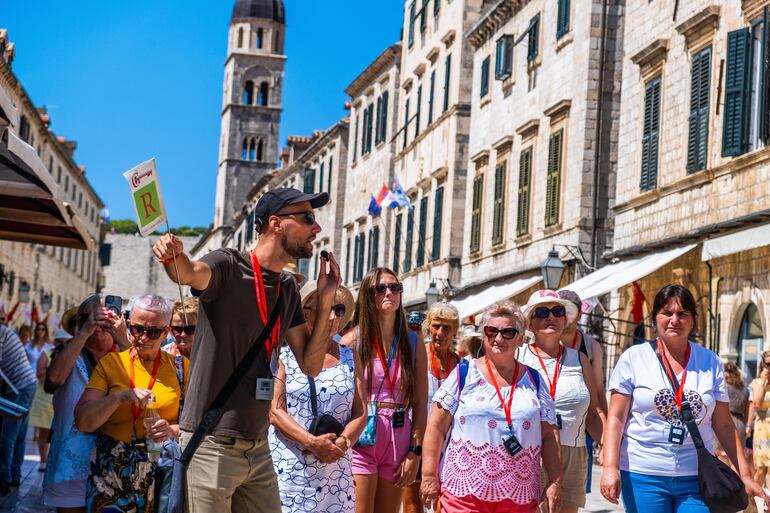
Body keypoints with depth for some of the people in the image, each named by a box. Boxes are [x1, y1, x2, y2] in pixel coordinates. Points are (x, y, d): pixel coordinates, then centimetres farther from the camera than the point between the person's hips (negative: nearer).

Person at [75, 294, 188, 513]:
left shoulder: (180, 367, 6)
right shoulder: (110, 363, 5)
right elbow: (83, 422, -2)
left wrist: (173, 430, -16)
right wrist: (120, 397, -15)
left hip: (162, 476, 0)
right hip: (111, 476, 0)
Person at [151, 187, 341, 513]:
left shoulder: (288, 289, 11)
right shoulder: (229, 266, -9)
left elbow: (310, 365, 9)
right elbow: (191, 273, -32)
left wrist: (325, 301, -1)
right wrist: (173, 256, -55)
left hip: (258, 447, 7)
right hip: (213, 445, -7)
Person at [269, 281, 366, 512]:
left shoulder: (349, 357, 13)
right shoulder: (285, 355, 3)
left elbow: (360, 412, 7)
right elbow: (275, 411, -5)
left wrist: (342, 443, -12)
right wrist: (312, 442, -17)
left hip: (335, 469, 3)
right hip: (289, 466, -3)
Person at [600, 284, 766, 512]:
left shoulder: (710, 362, 9)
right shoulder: (634, 358, 1)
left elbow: (724, 425, 12)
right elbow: (616, 418, -2)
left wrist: (745, 475, 7)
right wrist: (610, 467, -13)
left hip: (696, 477, 2)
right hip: (643, 475, -2)